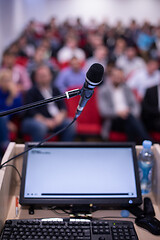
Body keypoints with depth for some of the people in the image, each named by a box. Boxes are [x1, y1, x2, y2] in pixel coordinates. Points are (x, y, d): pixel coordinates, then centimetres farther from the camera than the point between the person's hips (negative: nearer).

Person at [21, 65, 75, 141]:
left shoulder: (55, 90, 18)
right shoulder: (31, 92, 3)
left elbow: (63, 106, 13)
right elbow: (30, 110, -8)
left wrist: (61, 115, -11)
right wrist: (45, 121, -20)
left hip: (56, 120, 4)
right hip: (35, 120, -4)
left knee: (70, 124, -19)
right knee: (40, 127, -37)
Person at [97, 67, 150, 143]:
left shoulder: (126, 89, 21)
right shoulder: (103, 90, 6)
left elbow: (135, 105, 15)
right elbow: (103, 110, -6)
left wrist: (134, 114, -9)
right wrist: (118, 112, -23)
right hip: (113, 120, -4)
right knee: (129, 117, -35)